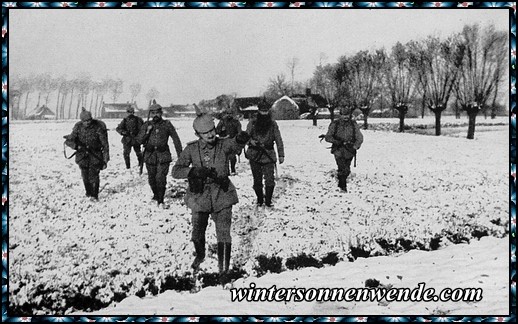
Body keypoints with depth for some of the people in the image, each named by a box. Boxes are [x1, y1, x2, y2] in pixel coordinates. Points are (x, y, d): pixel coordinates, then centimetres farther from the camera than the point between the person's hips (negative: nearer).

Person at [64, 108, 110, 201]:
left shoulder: (99, 127, -15)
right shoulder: (78, 127, -6)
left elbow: (105, 144, -12)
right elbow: (69, 140, -4)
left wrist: (106, 160, -14)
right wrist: (77, 146, -25)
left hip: (95, 154, -3)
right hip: (83, 155, 3)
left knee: (94, 175, -12)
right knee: (85, 176, 7)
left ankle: (95, 195, -1)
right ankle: (88, 193, 27)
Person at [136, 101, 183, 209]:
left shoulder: (167, 124, 2)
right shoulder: (146, 125, 7)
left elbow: (176, 139, 6)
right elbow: (139, 140, 3)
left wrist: (180, 154, 4)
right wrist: (147, 131, -12)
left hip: (163, 155, -3)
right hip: (149, 156, 3)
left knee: (161, 179, -12)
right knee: (152, 179, 11)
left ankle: (160, 202, -7)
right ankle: (156, 196, 34)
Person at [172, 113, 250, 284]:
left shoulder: (223, 145, -8)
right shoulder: (192, 149, -6)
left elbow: (235, 145, -30)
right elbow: (176, 171, -8)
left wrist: (241, 139, -53)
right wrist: (195, 171, -25)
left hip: (222, 195, -1)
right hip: (199, 196, 2)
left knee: (223, 234, -7)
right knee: (197, 234, 13)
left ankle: (224, 271, 7)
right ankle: (200, 256, 46)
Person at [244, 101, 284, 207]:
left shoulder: (273, 124, 4)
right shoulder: (253, 122, 2)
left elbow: (278, 140, 5)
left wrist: (281, 155, 0)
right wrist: (251, 141, -23)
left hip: (268, 155, 0)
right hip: (254, 155, 0)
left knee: (270, 180, -7)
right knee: (257, 180, 7)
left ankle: (268, 200, 8)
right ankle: (259, 199, 24)